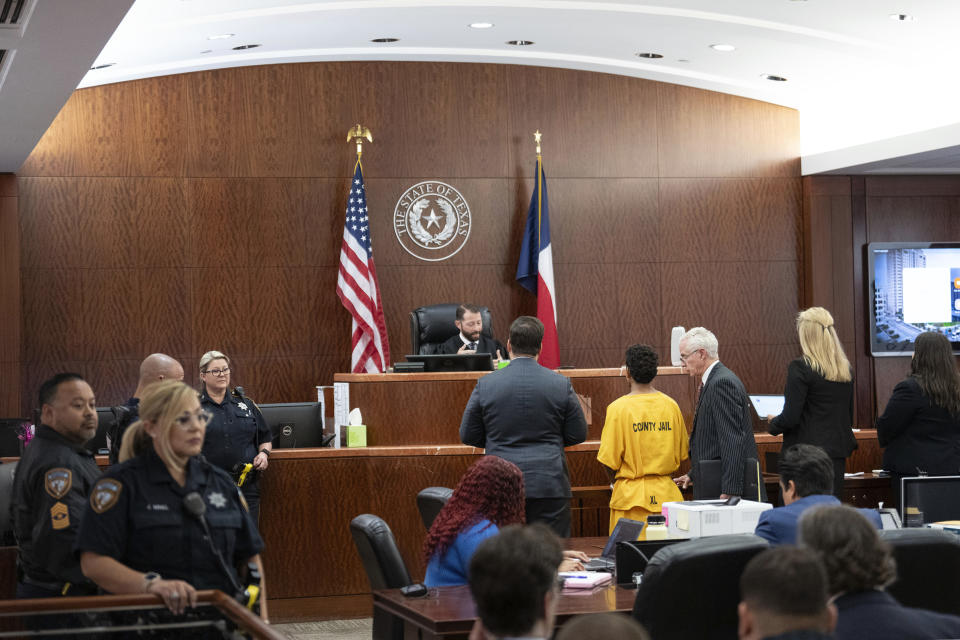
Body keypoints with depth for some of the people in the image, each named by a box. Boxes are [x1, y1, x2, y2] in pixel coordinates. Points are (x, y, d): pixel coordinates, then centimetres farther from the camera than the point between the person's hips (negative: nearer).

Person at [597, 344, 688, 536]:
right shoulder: (671, 405, 2)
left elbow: (609, 460, -8)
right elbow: (681, 453, 11)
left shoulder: (618, 408, -10)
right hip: (666, 494, 4)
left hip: (631, 496, -4)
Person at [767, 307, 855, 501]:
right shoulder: (846, 369, 8)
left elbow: (790, 418, -13)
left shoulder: (800, 368, -12)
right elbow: (848, 415, 15)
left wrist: (772, 423, 6)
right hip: (838, 451, 7)